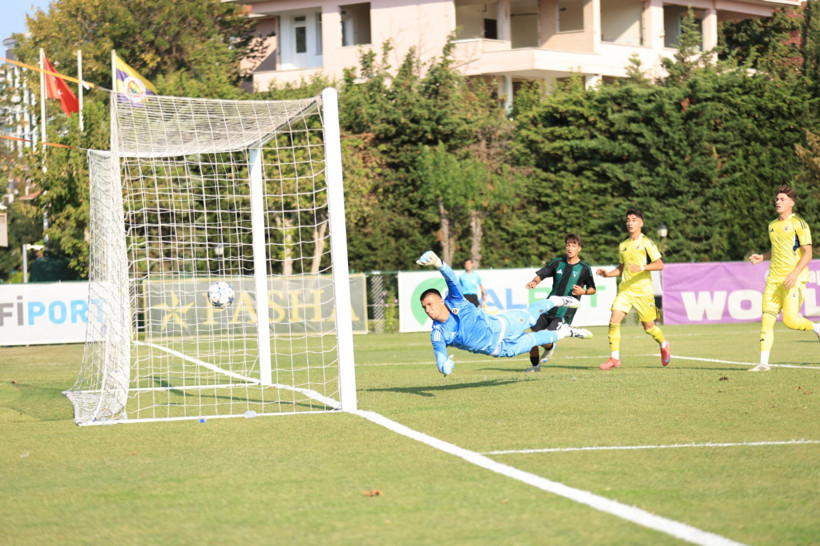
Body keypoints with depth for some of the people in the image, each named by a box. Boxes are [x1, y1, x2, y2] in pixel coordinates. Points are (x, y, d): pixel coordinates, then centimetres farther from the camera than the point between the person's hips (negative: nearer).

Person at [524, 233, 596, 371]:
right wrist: (534, 281, -18)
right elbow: (540, 274, 4)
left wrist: (583, 291, -12)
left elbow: (592, 289, 9)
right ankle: (535, 365, 22)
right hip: (549, 308, 4)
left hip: (565, 314, -4)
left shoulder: (584, 268, -1)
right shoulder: (557, 262, 7)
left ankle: (550, 347, 20)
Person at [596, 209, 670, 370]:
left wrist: (641, 267, -24)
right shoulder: (623, 246, 14)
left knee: (648, 326, 4)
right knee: (614, 320, -13)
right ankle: (614, 358, -8)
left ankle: (664, 345, 35)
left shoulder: (646, 242, -4)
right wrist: (607, 274, 7)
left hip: (643, 291, -5)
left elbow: (659, 264, -10)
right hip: (625, 289, 5)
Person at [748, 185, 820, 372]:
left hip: (794, 279, -6)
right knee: (767, 319, -5)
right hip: (774, 279, 6)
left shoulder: (799, 224, -5)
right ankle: (764, 362, -5)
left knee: (790, 320, -15)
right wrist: (761, 257, 10)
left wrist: (794, 274, -21)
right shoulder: (773, 225, 16)